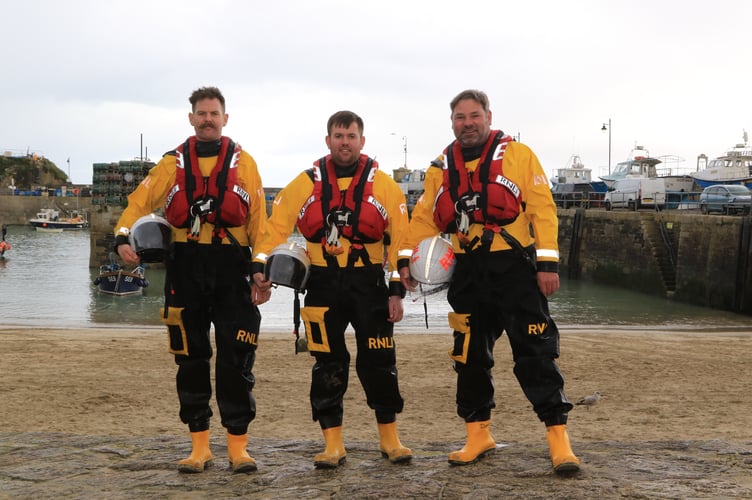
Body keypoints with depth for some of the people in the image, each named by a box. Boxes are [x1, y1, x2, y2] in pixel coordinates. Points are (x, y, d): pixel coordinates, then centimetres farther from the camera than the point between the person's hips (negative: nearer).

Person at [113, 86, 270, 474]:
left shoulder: (243, 163, 6)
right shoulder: (173, 163, 9)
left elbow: (258, 221, 4)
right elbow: (140, 202, 1)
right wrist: (123, 237, -18)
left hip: (232, 268, -1)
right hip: (186, 268, 2)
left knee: (236, 360, -2)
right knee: (191, 359, 6)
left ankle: (238, 446, 7)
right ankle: (199, 446, 15)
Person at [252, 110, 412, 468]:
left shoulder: (383, 185, 1)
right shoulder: (306, 183, 3)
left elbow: (399, 238, 0)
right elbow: (278, 225, -2)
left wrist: (397, 289, -4)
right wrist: (262, 263, -16)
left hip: (368, 283, -1)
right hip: (322, 284, 1)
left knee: (379, 363, 3)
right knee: (328, 365, 4)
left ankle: (390, 439, 19)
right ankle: (333, 445, 12)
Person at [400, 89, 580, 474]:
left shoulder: (518, 155, -2)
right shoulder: (441, 168, 10)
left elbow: (542, 209, -6)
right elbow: (424, 218, 11)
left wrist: (548, 262, -12)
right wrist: (407, 259, -2)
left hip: (514, 269, -4)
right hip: (467, 274, 5)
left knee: (535, 352, -5)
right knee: (469, 355, 10)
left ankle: (558, 435, 0)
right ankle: (478, 435, 23)